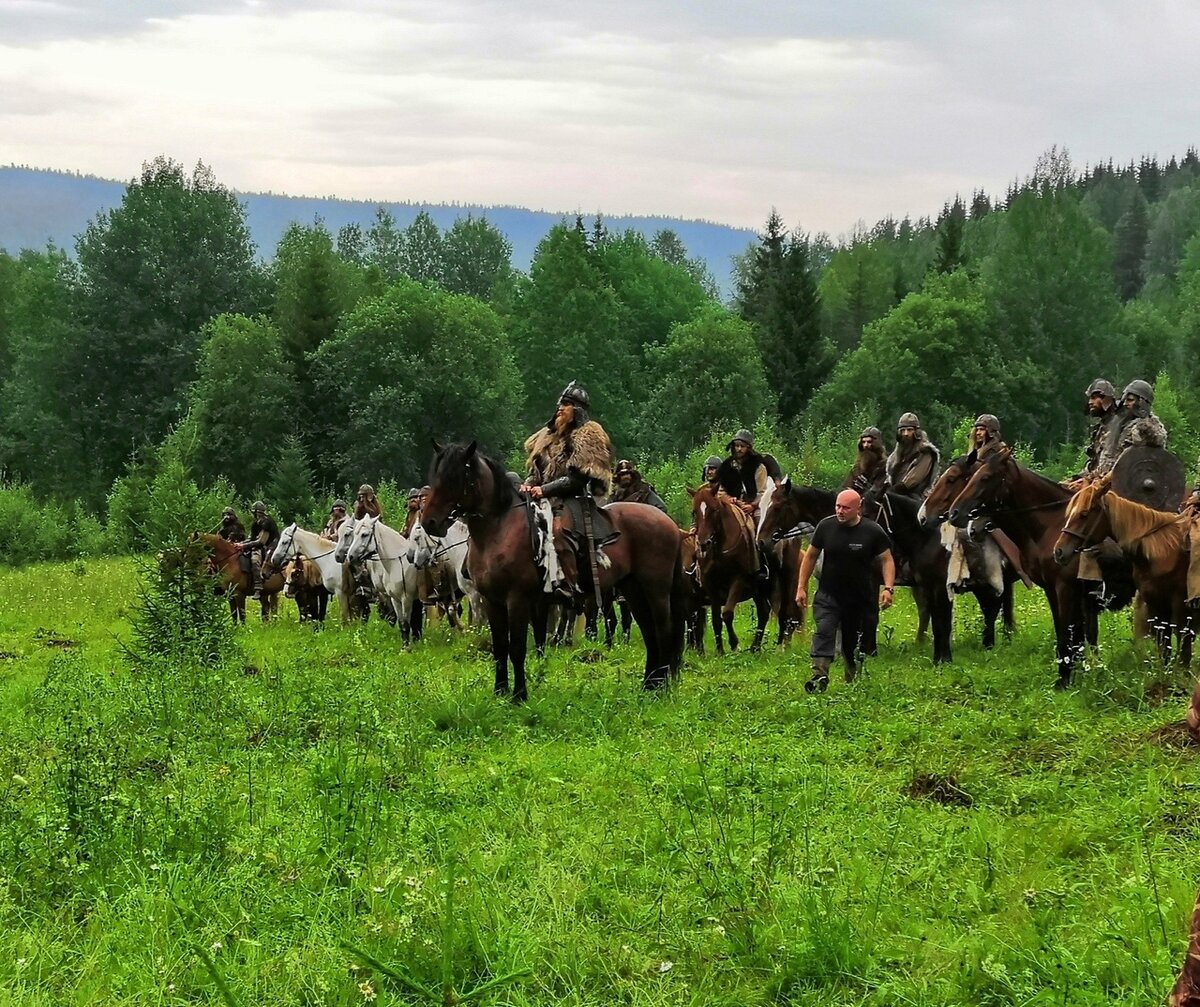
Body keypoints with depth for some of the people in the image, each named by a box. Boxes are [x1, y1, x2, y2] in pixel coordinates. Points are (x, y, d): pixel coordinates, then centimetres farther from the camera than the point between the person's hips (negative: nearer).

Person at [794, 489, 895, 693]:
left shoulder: (873, 532, -8)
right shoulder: (826, 526, -3)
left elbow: (886, 560, -4)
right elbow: (811, 556, 6)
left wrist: (888, 588, -19)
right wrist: (801, 587, 3)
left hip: (861, 599, 0)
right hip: (828, 595, 0)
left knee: (853, 642, 11)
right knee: (823, 631, -21)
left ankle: (853, 682, 32)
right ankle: (819, 676, -31)